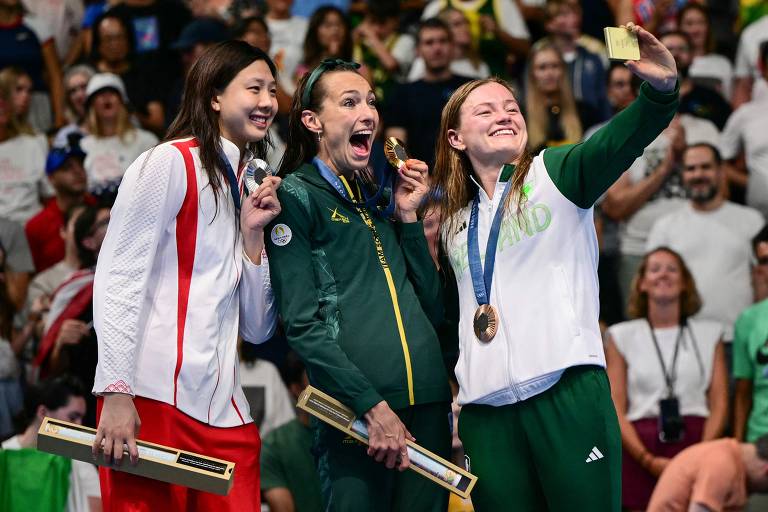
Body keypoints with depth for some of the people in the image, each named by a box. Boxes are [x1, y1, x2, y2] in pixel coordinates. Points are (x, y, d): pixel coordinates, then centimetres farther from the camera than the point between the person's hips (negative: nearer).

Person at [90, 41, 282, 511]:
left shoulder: (248, 187, 22)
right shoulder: (169, 163, 0)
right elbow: (117, 278, -8)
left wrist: (253, 234, 5)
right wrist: (116, 393, -18)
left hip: (225, 415, 7)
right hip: (155, 402, -7)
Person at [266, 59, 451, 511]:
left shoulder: (378, 201, 20)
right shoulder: (296, 197, 0)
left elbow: (433, 310, 16)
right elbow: (303, 325, -10)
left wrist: (408, 217, 8)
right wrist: (373, 405, -17)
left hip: (428, 407, 6)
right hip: (354, 414, -6)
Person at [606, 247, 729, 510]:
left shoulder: (709, 333, 15)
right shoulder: (622, 336, 12)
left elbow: (719, 404, 8)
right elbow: (615, 408, 5)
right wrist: (648, 459, -9)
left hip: (696, 443, 0)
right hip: (639, 452, 0)